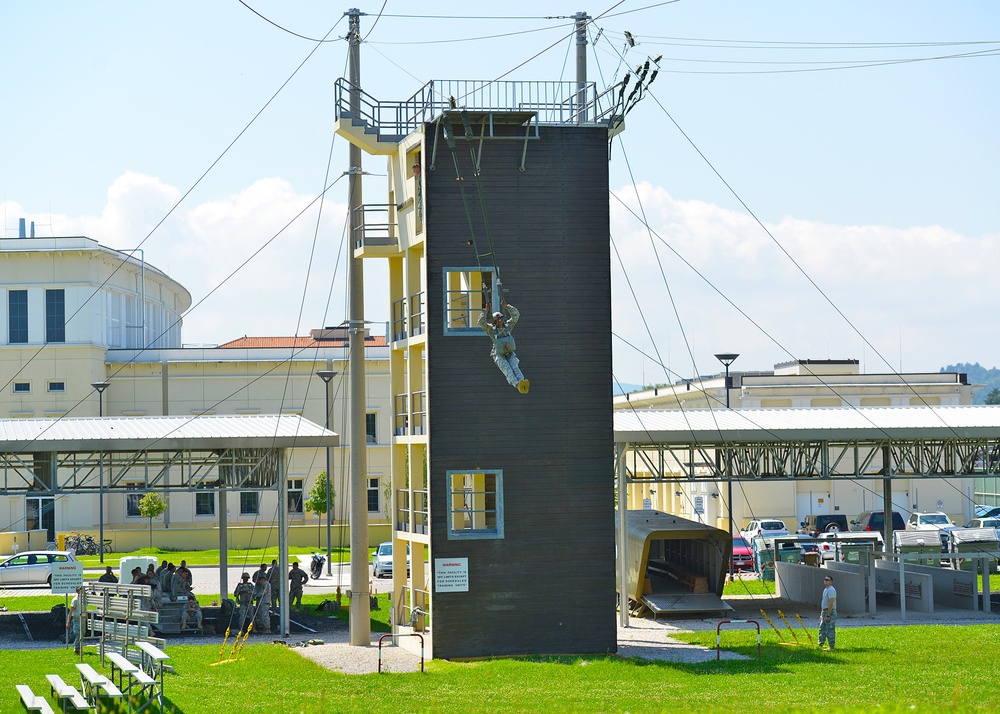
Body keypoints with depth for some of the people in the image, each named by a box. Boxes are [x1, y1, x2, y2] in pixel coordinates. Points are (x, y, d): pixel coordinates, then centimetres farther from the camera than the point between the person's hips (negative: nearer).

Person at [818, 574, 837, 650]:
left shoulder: (831, 590, -16)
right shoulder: (825, 589, 17)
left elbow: (831, 604, -22)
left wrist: (828, 616, -24)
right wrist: (822, 614, 22)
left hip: (830, 612, -11)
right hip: (825, 612, 11)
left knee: (830, 630, -8)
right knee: (822, 629, 17)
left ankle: (832, 647, -5)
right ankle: (820, 644, 27)